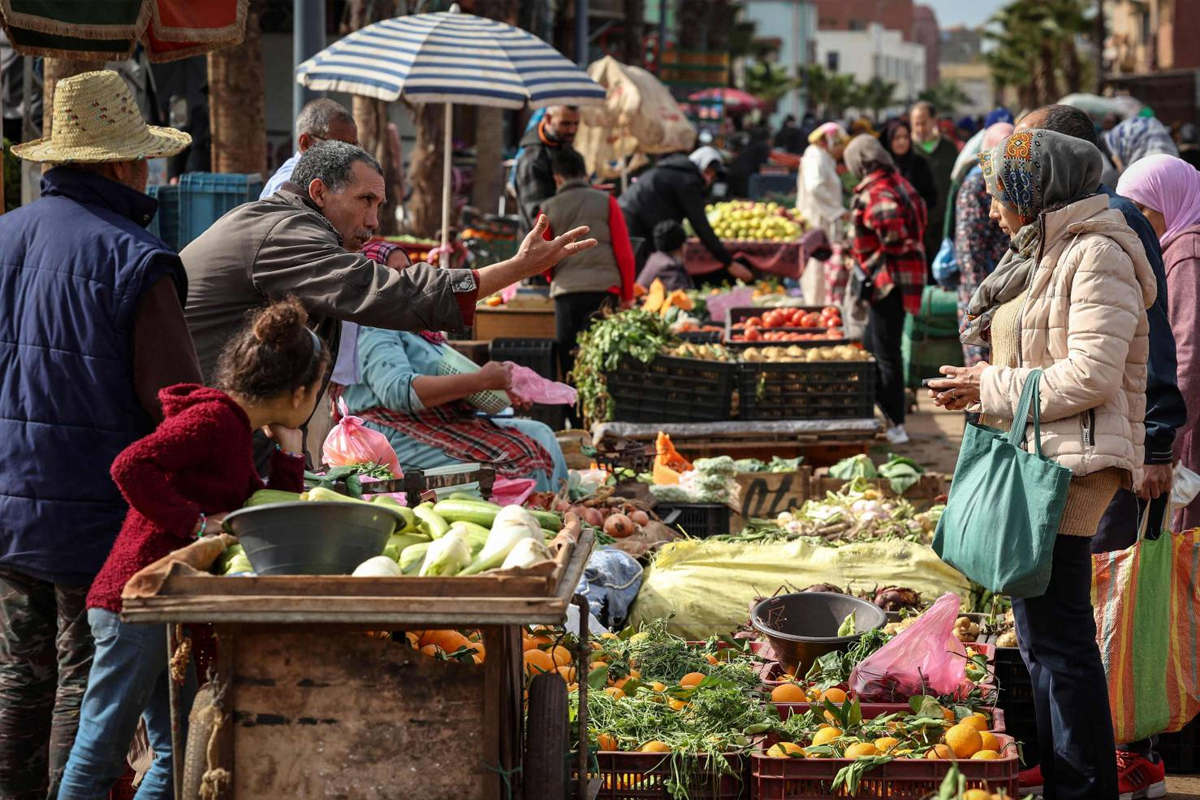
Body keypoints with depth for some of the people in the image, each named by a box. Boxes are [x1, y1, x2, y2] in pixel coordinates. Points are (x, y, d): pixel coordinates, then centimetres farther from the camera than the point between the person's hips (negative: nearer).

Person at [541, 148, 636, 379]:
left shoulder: (548, 209, 8)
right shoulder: (606, 202, 5)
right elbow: (624, 253, 3)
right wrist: (627, 295, 10)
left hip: (565, 291, 1)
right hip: (603, 289, -1)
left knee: (568, 359, 6)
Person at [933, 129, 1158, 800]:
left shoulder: (1096, 257, -14)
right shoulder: (1042, 254, 18)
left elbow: (1091, 374, -21)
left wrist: (993, 389, -14)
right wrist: (982, 383, 9)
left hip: (1072, 462, -11)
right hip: (1035, 458, 11)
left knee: (1056, 633, -9)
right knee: (1043, 631, 16)